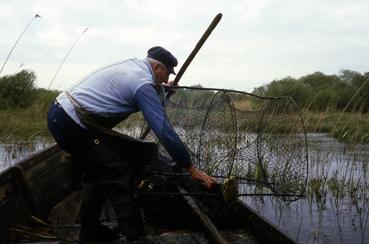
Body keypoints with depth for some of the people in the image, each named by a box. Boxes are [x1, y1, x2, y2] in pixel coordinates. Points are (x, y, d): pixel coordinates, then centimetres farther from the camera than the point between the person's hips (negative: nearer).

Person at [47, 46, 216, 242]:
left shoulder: (131, 64, 12)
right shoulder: (144, 85, -14)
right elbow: (165, 132, -15)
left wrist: (160, 86, 51)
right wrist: (191, 169, -9)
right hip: (71, 125, -10)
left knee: (101, 174, 20)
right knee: (119, 175, -8)